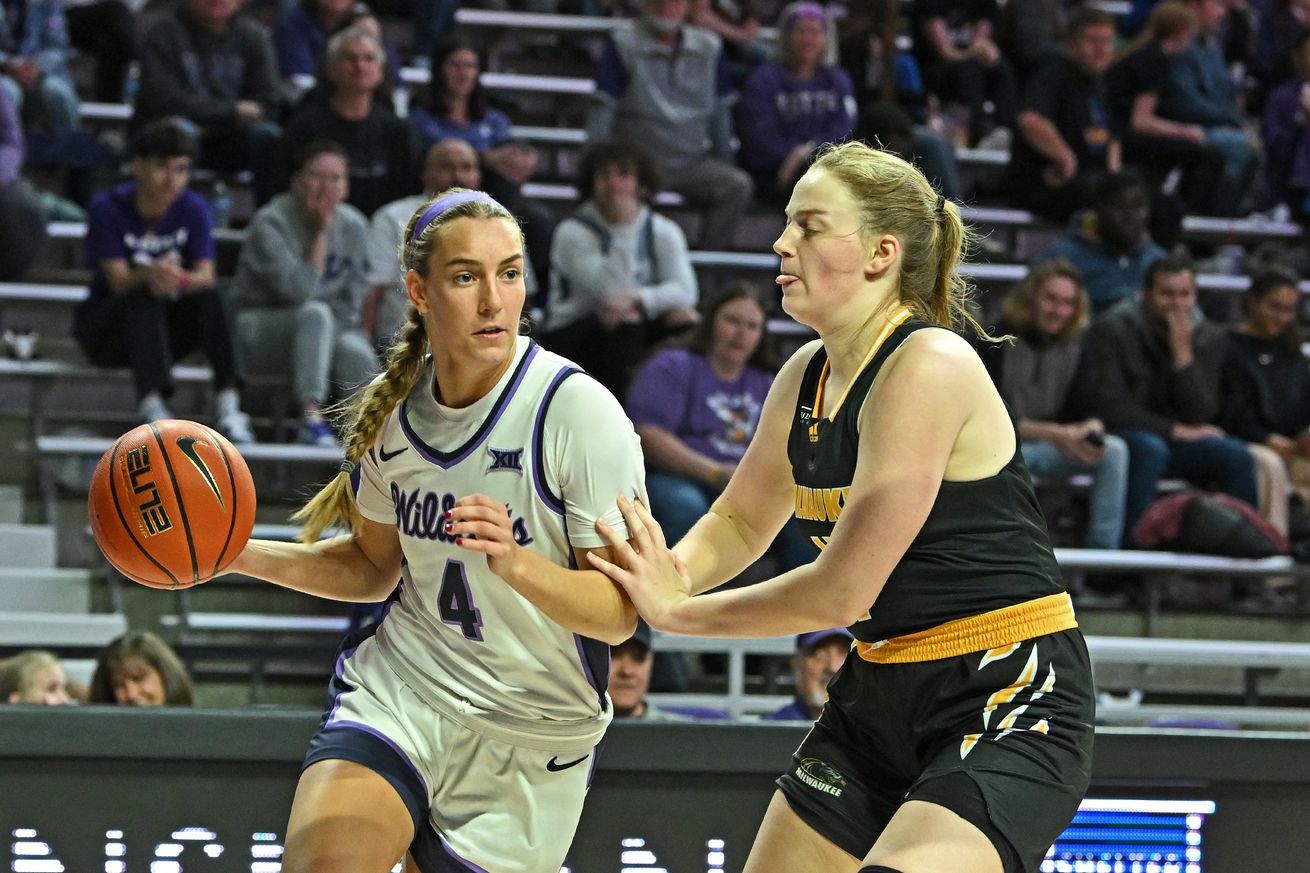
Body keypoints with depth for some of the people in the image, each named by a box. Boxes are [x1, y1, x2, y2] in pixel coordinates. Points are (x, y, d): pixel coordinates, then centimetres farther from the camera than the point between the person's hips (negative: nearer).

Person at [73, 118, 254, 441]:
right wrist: (148, 275, -46)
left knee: (215, 296, -25)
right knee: (146, 296, -34)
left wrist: (180, 280, -41)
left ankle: (228, 404, -36)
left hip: (165, 330, 3)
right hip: (107, 327, -3)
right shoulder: (108, 208, -13)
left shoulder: (193, 208, -4)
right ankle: (151, 403, -48)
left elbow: (206, 276, -16)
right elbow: (118, 280, -21)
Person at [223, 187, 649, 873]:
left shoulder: (579, 413, -15)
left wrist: (517, 564, -34)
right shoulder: (390, 409, 2)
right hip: (397, 690, 3)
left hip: (529, 735, -2)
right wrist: (242, 555, 5)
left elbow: (620, 613, -16)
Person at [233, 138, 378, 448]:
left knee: (357, 352, -31)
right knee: (316, 314, -36)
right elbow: (300, 290, -22)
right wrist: (322, 233, -16)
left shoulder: (353, 226, 5)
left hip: (328, 331, 4)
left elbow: (356, 298, 6)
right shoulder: (270, 222, -12)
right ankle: (311, 416, -41)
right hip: (259, 333, -4)